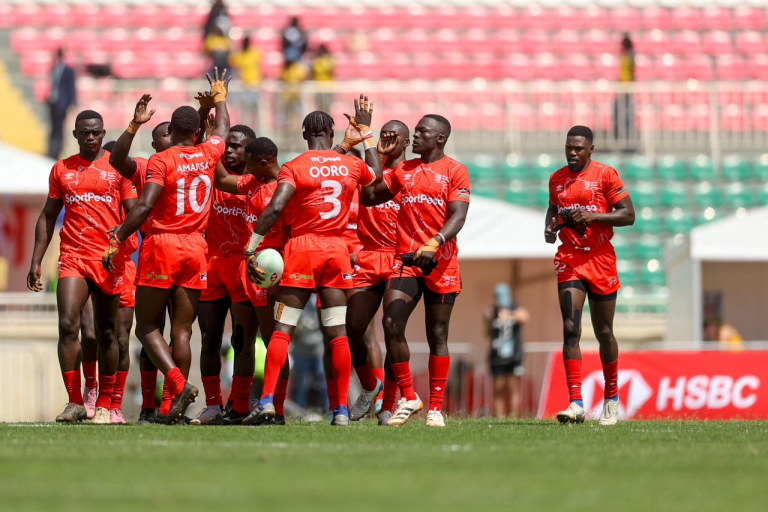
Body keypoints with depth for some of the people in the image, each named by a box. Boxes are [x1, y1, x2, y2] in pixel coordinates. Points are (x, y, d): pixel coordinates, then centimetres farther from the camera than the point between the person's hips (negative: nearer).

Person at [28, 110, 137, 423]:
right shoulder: (62, 170, 11)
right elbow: (48, 217, 16)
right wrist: (36, 261, 9)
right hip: (73, 257, 1)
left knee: (107, 332, 5)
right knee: (68, 324, -16)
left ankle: (104, 405, 14)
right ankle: (75, 403, -13)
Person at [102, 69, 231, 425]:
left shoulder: (161, 161, -9)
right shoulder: (207, 155, 6)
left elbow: (144, 207, -18)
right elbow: (223, 130, 28)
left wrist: (116, 241, -12)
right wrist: (219, 99, 47)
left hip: (161, 248, -4)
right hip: (196, 249, 4)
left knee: (147, 326, 4)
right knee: (182, 330, 4)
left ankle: (178, 383, -18)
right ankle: (175, 406, -2)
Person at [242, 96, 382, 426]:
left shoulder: (295, 167, -5)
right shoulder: (352, 166, 7)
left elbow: (275, 208, -16)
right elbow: (377, 175, 31)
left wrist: (250, 249, -15)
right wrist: (366, 132, 39)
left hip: (302, 250, -3)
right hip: (337, 250, 3)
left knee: (283, 328, 0)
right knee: (337, 331, 4)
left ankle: (267, 400, -11)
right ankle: (341, 409, 1)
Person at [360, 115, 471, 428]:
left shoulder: (455, 171, 1)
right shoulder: (403, 171, 16)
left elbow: (457, 217, -9)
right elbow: (369, 197, 20)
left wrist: (434, 244, -26)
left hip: (440, 262, -3)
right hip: (406, 258, 4)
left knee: (437, 334, 1)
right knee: (391, 323, -14)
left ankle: (435, 408, 7)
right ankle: (408, 399, -2)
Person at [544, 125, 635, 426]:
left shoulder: (605, 175, -3)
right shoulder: (557, 180, 10)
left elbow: (628, 215, -7)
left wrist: (593, 216, -20)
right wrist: (550, 229, 6)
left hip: (601, 260, -2)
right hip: (569, 260, 2)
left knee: (603, 332, 7)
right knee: (570, 328, -13)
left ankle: (611, 398, 27)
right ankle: (576, 403, -19)